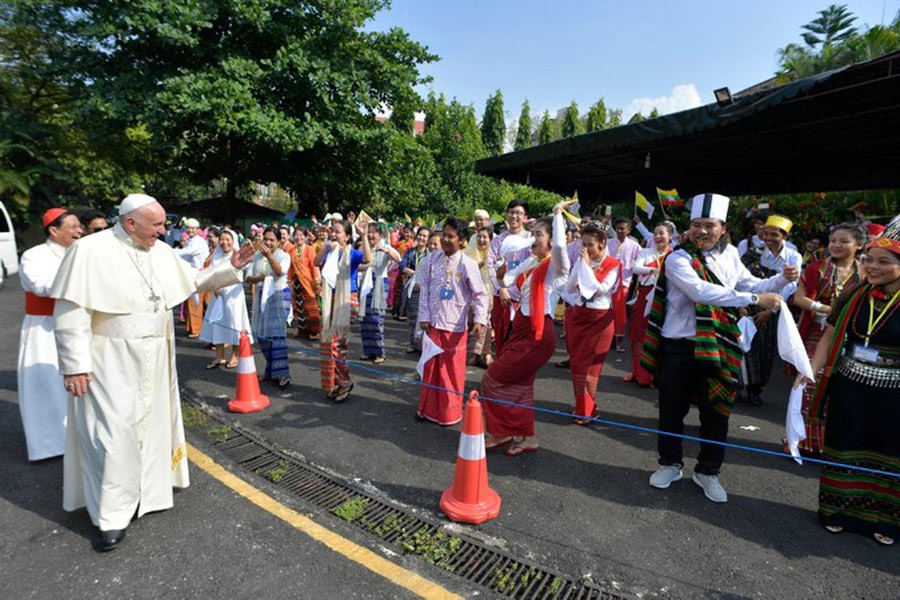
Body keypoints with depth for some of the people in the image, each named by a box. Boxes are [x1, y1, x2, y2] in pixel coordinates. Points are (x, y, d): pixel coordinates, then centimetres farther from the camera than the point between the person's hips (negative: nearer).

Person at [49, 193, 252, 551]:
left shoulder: (162, 253, 3)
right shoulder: (91, 250, -14)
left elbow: (194, 280, 14)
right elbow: (70, 311, -14)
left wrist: (231, 268, -1)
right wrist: (74, 364, -15)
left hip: (153, 359, 6)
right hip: (111, 360, -6)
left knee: (150, 424, 15)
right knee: (114, 432, -1)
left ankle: (147, 491, 34)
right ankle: (112, 515, 13)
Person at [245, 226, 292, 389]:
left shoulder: (284, 256, -4)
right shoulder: (257, 256, 7)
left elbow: (279, 272, -24)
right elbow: (248, 277, 4)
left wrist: (269, 256, -35)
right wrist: (257, 278, -17)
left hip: (279, 296, -5)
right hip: (261, 296, 5)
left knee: (277, 333, -12)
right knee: (262, 334, 9)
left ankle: (282, 373, -11)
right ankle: (270, 369, 22)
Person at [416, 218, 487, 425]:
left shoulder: (467, 264, -9)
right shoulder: (432, 260, 2)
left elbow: (480, 294, -7)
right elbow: (425, 289, 5)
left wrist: (480, 320, -18)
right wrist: (424, 317, -1)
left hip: (455, 326, -3)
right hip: (433, 323, 4)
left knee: (453, 370, 6)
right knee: (430, 367, 13)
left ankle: (450, 413, 23)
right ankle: (428, 408, 30)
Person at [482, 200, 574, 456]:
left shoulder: (556, 265, -12)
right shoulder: (530, 262, 11)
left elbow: (560, 245, -34)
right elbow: (506, 281, 11)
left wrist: (558, 212, -22)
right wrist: (501, 275, -12)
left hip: (538, 333, -8)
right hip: (522, 327, 9)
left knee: (494, 378, -4)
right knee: (519, 383, 14)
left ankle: (502, 432, 13)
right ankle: (526, 436, 27)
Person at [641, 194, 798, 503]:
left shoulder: (729, 256, 5)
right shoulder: (677, 259, -13)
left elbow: (751, 285, 18)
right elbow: (701, 291, -27)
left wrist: (782, 279, 0)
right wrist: (754, 299, -28)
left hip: (717, 348, 4)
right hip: (678, 347, -4)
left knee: (716, 413, 13)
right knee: (672, 410, 10)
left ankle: (707, 471, 32)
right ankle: (670, 464, 32)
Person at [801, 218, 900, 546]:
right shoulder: (854, 295, -1)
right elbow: (830, 336, 3)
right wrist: (811, 371, -5)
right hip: (848, 389, 3)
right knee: (843, 451, 13)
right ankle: (839, 509, 30)